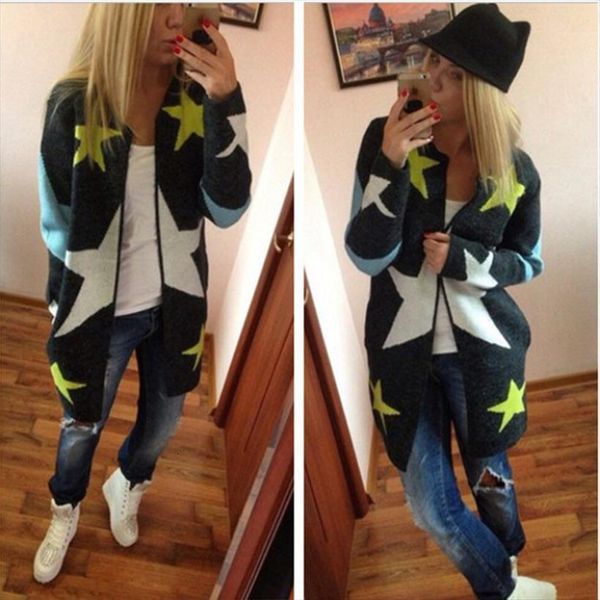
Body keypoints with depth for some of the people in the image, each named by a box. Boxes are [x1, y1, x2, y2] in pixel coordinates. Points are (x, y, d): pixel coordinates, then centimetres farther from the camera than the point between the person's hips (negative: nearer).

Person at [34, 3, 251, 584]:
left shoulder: (197, 100, -11)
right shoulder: (73, 104, -17)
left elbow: (228, 207, -20)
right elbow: (56, 223, -7)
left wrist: (227, 104, -30)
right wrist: (66, 304, -1)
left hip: (175, 303, 3)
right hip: (99, 309, -2)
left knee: (163, 420, 24)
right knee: (82, 425, 20)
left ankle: (125, 486, 58)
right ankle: (64, 513, 53)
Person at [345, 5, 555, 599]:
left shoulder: (515, 169, -8)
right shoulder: (385, 138, -12)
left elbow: (528, 261, 3)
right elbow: (366, 257, -16)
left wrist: (463, 260, -17)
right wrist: (390, 167, -30)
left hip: (481, 346, 0)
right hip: (403, 347, 0)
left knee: (490, 477, 23)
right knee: (430, 508, 11)